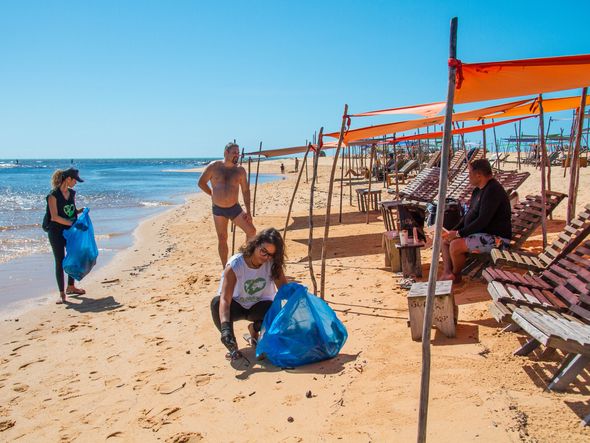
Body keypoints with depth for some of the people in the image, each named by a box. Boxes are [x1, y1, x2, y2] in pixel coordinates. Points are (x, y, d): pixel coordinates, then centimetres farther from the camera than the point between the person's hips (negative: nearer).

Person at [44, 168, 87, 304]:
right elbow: (55, 217, -20)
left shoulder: (72, 193, 7)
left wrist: (81, 210, -2)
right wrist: (72, 223, -25)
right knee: (60, 262, -2)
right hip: (57, 232, -7)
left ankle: (71, 287, 31)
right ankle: (62, 294, 5)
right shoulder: (53, 195, -14)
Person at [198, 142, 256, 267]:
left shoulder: (240, 170, 0)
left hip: (235, 208, 1)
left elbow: (246, 191, 1)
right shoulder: (214, 166, -3)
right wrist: (214, 195, 6)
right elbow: (201, 182, 4)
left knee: (251, 231, -9)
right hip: (218, 210, -1)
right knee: (222, 239, 5)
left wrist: (248, 211, -4)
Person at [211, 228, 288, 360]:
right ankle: (232, 345, -15)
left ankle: (254, 329, 4)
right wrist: (225, 327, -49)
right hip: (236, 306, -2)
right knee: (216, 303, -35)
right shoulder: (235, 265, -27)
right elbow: (225, 299, -35)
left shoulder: (273, 264, -16)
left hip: (259, 307, 2)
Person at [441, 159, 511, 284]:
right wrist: (454, 231, 2)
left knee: (455, 245, -26)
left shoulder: (493, 191, -22)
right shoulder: (478, 190, 12)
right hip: (482, 234, 11)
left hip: (496, 239, -11)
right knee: (445, 239, 6)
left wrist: (459, 233, -21)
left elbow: (482, 221, -27)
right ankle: (447, 273, -8)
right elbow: (469, 214, 16)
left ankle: (456, 276, -1)